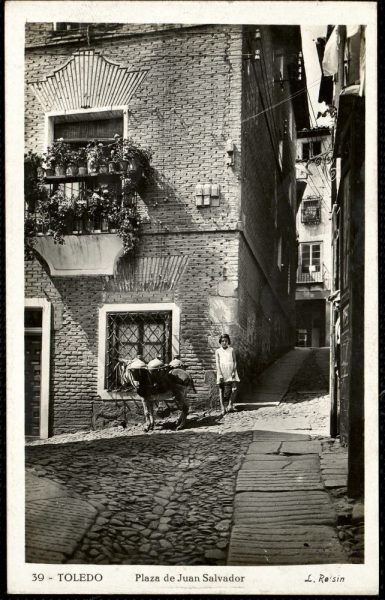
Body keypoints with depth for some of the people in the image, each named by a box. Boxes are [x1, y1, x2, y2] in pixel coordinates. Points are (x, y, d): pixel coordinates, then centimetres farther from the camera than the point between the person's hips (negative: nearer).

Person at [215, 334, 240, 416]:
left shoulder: (231, 350, 12)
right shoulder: (218, 351, 8)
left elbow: (234, 361, 10)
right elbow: (217, 363, 2)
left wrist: (234, 371, -4)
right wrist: (220, 374, -8)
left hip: (231, 371, 1)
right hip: (222, 371, -1)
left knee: (234, 388, -12)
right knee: (221, 389, -2)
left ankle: (230, 404, 1)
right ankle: (222, 408, 0)